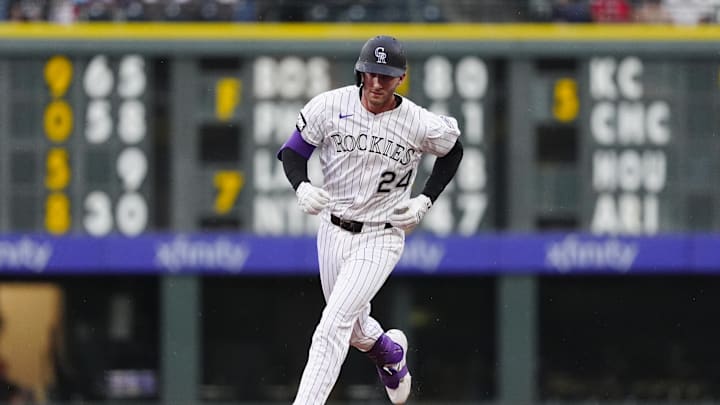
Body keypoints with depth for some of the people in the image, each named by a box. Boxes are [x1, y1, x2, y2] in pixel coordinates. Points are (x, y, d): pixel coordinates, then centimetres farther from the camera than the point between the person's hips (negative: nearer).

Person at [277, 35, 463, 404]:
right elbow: (292, 152, -3)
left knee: (333, 326, -16)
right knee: (353, 326, 22)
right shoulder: (330, 106, -13)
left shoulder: (421, 124, -15)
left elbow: (453, 151, 6)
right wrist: (301, 187, -24)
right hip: (333, 231, 4)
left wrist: (426, 200, -4)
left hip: (381, 238, -4)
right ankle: (390, 352, 56)